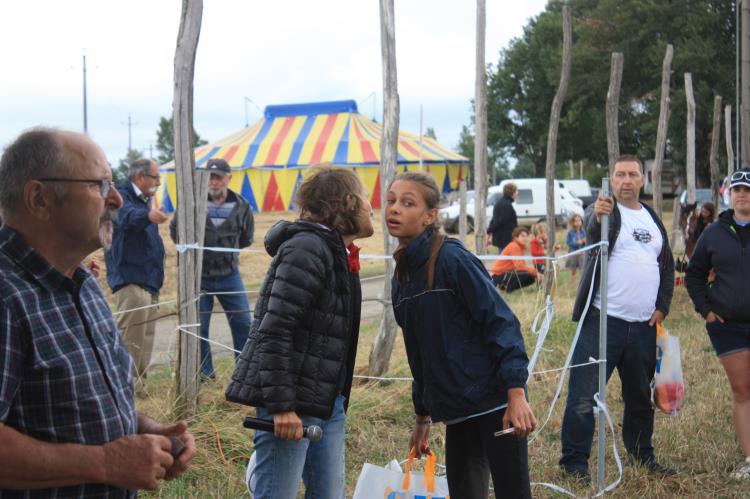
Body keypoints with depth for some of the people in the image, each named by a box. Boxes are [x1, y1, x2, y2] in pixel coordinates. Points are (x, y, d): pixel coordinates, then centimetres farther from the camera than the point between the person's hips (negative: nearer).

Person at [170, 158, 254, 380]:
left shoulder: (241, 205, -1)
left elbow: (246, 239, 15)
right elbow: (175, 230, 7)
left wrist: (227, 248, 9)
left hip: (229, 274, 1)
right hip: (199, 276, -1)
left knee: (243, 323, 3)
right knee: (199, 326, 5)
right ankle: (205, 371, 19)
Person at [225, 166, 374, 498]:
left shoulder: (338, 255, 16)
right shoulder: (307, 249, -15)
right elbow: (275, 332, -21)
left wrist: (338, 401, 18)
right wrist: (282, 405, -24)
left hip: (328, 404, 10)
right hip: (293, 406, -10)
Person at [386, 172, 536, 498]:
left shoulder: (453, 259, -12)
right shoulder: (402, 277, 11)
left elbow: (500, 321, -16)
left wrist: (516, 394, -23)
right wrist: (422, 418, 22)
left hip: (494, 403, -7)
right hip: (456, 410, 7)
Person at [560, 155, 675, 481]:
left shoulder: (653, 219, 16)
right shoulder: (604, 211, -2)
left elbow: (667, 265, 21)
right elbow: (591, 227, -27)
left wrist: (662, 307, 9)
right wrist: (598, 216, -51)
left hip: (644, 324, 6)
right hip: (603, 320, -6)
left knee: (641, 396, 17)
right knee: (585, 395, -6)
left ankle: (642, 456, 31)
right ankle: (574, 462, 1)